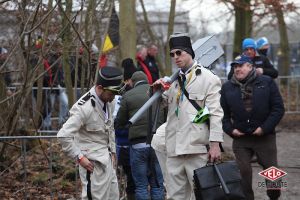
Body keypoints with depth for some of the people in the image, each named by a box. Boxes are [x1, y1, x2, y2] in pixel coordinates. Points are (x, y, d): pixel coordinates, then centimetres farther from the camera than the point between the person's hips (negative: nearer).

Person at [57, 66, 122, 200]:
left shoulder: (108, 102, 4)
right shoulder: (84, 108, -22)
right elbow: (63, 136, -25)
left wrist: (112, 152, 15)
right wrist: (80, 158, -20)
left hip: (107, 160, 9)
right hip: (93, 163, -9)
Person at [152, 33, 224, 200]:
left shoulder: (208, 78, -1)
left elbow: (216, 113, -7)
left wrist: (215, 144, -15)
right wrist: (157, 91, 6)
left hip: (197, 148, -6)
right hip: (175, 148, 6)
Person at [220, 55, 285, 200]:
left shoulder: (267, 83, 2)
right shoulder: (227, 87, 9)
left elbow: (278, 108, -1)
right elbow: (224, 113, 12)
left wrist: (265, 128, -10)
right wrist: (230, 129, -4)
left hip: (264, 137, -2)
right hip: (240, 138, 2)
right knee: (243, 172, 0)